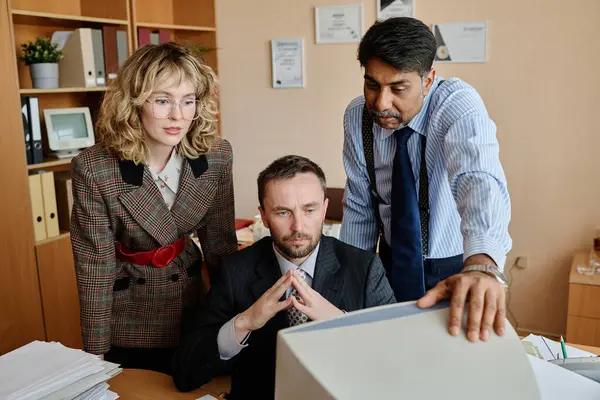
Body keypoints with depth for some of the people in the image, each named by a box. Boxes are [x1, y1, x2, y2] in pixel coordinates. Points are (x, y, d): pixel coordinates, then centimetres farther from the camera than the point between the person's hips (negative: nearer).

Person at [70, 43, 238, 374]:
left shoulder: (216, 156, -15)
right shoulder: (94, 169, -23)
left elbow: (220, 242, -4)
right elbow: (95, 265, -17)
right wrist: (95, 354, -12)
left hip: (193, 315, 3)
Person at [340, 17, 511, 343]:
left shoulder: (458, 103, -24)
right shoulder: (356, 116, -11)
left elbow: (479, 180, -43)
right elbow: (359, 208, -3)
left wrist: (482, 265, -60)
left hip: (460, 268, -3)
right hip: (395, 265, 3)